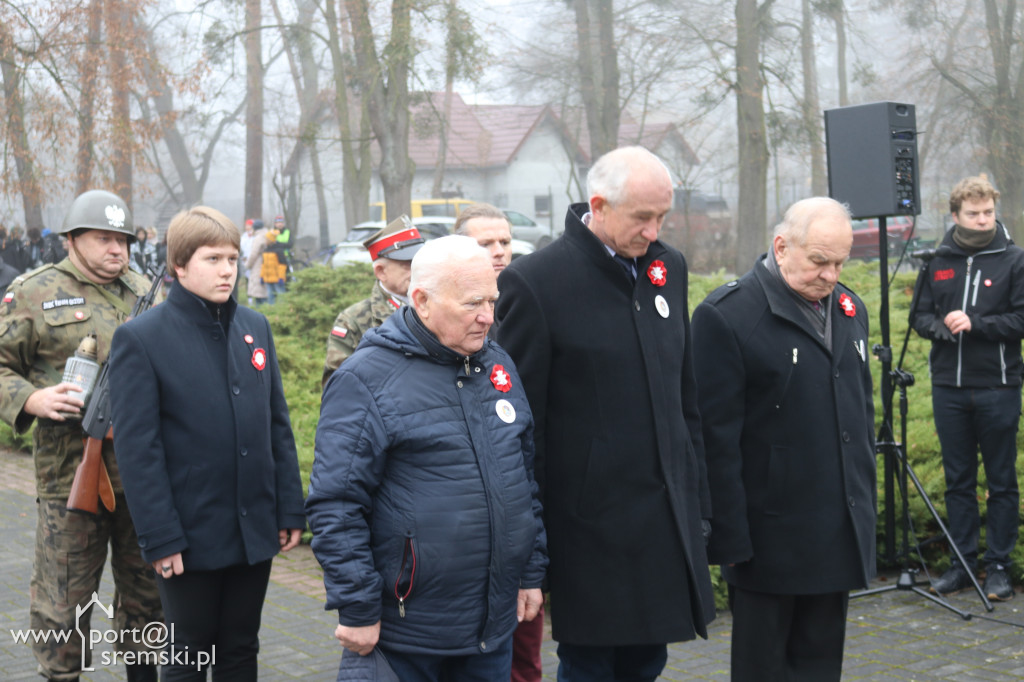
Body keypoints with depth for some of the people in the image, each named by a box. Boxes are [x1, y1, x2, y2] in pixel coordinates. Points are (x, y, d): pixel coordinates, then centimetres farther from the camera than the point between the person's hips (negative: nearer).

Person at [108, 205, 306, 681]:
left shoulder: (255, 327, 7)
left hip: (255, 529, 5)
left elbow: (278, 425, 10)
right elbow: (137, 449, -11)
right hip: (192, 535, -4)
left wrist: (290, 509, 6)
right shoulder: (141, 338, -8)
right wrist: (160, 537, -14)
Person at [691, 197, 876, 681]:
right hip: (770, 544, -6)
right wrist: (730, 540, -15)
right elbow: (717, 437, -14)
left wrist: (865, 509, 18)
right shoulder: (726, 315, -13)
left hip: (841, 540, 7)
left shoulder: (850, 309, 12)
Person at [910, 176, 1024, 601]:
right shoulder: (938, 262, 8)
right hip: (949, 388, 3)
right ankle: (963, 563, 19)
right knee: (958, 480, 10)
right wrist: (943, 326, -10)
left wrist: (975, 323, -16)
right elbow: (921, 317, 11)